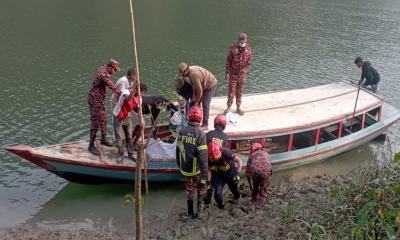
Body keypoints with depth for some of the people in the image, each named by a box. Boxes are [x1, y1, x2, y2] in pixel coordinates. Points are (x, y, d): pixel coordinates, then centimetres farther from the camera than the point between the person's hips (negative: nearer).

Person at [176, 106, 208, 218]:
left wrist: (179, 165, 21)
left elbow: (178, 151, 6)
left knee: (189, 190, 18)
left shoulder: (182, 132, -5)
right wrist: (204, 175, -17)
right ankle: (200, 204, 16)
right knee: (200, 187, 23)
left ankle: (190, 212, 27)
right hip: (196, 169, -4)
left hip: (185, 168, 4)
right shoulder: (200, 134, -21)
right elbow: (203, 157, -22)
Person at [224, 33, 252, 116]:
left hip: (242, 74, 3)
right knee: (231, 91, 5)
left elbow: (249, 61, 7)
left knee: (240, 91, 12)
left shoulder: (248, 48, -5)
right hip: (233, 73, -3)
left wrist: (246, 70, 10)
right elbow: (228, 61, -10)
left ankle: (238, 107, 25)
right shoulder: (233, 48, -15)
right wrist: (227, 73, -9)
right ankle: (229, 107, 19)